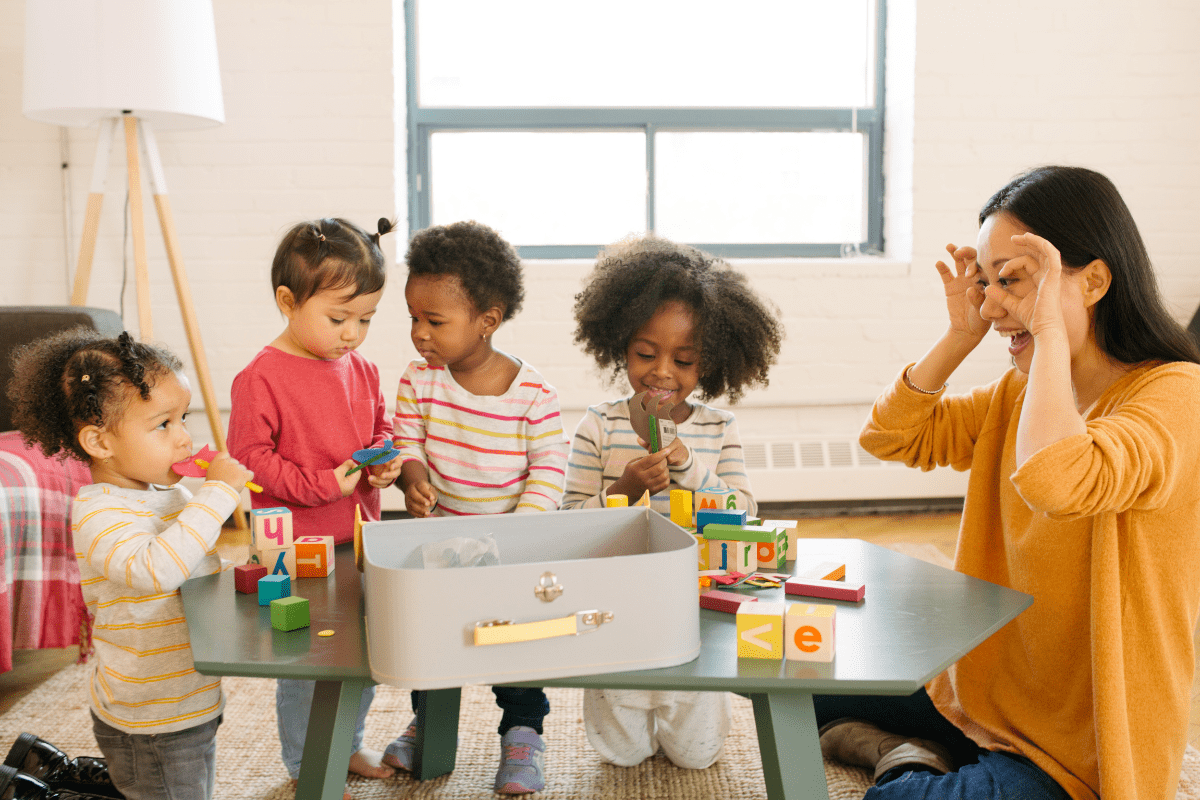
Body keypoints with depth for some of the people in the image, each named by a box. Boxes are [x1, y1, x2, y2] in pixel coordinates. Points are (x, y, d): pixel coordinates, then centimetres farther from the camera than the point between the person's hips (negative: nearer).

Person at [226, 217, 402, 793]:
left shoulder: (361, 371, 4)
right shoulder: (259, 378, -15)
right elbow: (250, 458, -16)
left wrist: (385, 464, -5)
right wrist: (322, 484, -22)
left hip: (358, 542, 6)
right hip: (294, 551, -6)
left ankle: (348, 744, 40)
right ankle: (304, 766, 29)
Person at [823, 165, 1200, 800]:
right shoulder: (1023, 391, 3)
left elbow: (1052, 481, -42)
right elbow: (890, 436, 5)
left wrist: (1050, 328, -30)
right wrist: (961, 335, -6)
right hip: (985, 690, 8)